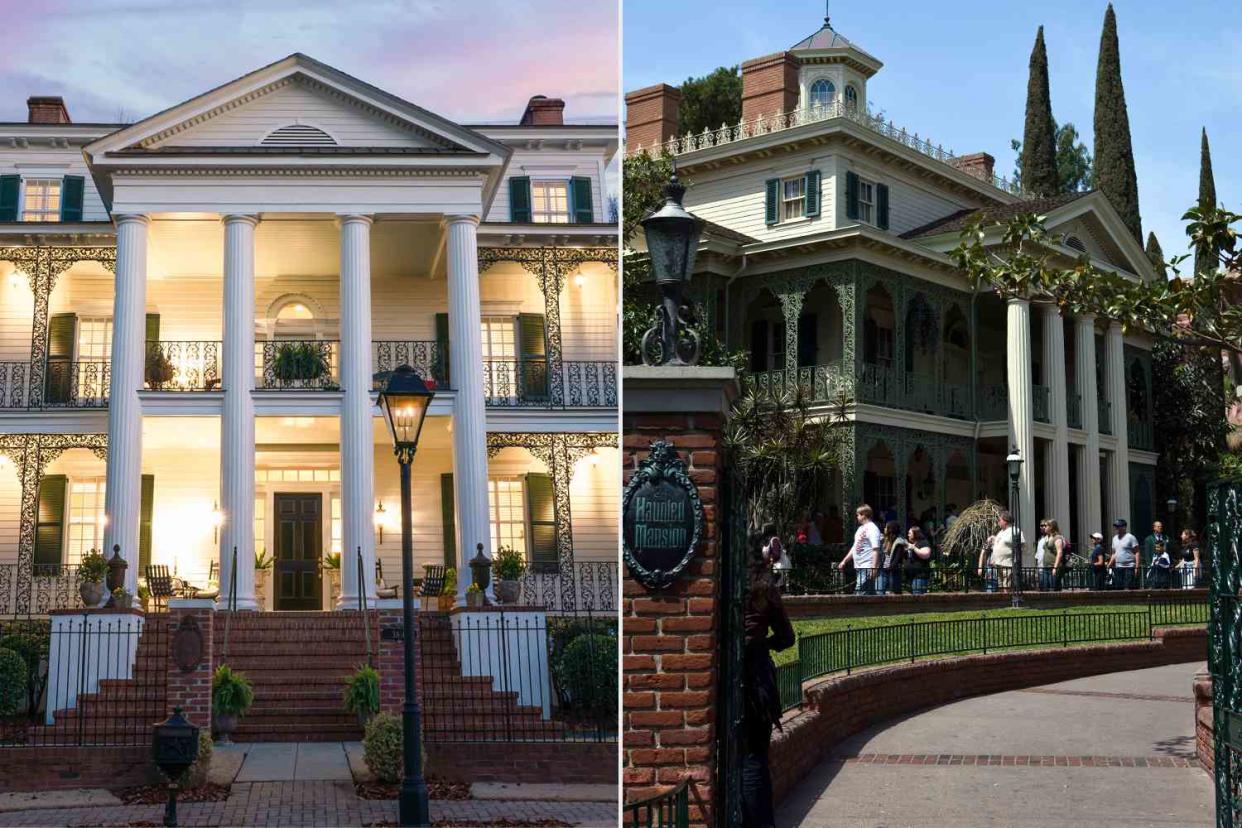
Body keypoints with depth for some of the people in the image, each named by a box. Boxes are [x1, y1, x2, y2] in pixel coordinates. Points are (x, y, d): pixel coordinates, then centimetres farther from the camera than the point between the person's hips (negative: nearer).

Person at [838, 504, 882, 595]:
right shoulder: (861, 528, 19)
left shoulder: (872, 529, -11)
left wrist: (874, 567, -25)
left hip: (867, 567, -10)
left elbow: (876, 550, -19)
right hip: (859, 567, 10)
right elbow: (855, 547, 27)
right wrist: (844, 561, 27)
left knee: (860, 592, -15)